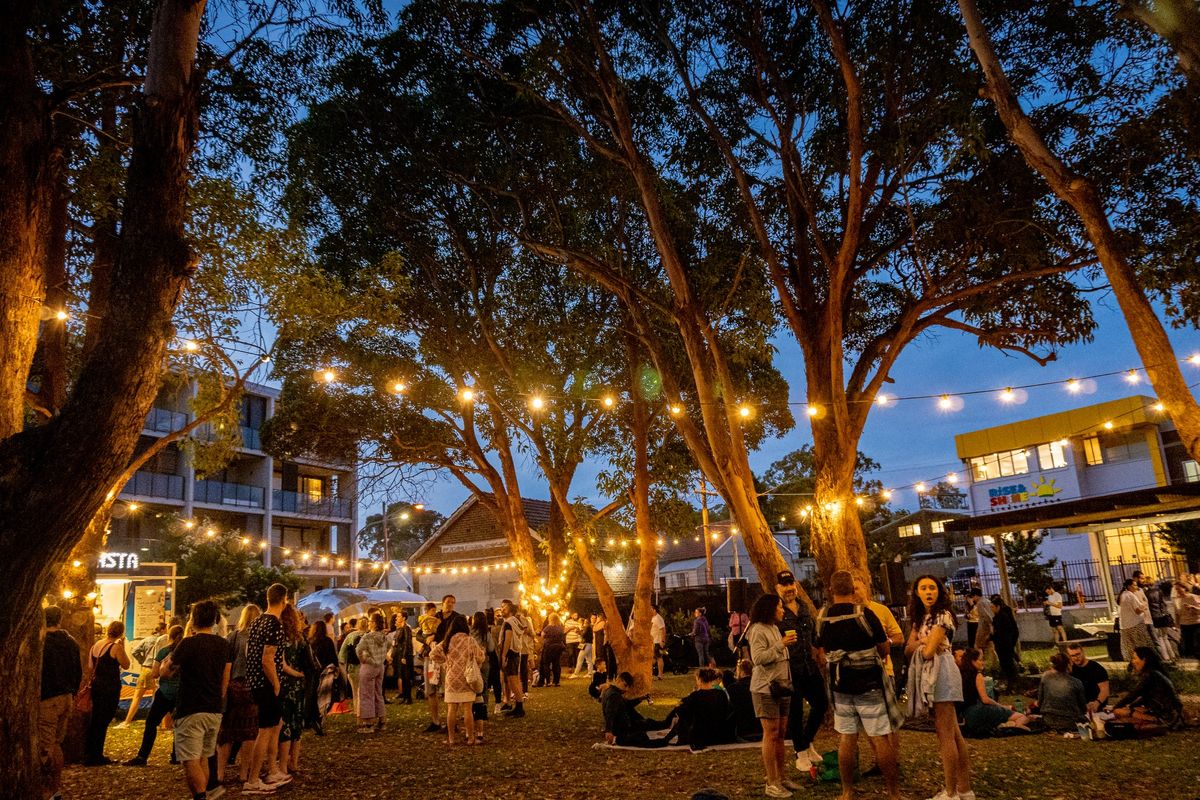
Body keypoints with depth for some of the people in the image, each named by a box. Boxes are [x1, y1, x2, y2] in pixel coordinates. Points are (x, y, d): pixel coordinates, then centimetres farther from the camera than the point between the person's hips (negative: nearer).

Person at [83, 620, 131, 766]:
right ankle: (96, 757, 5)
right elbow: (126, 665, -6)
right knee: (103, 721, 1)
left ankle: (89, 755, 25)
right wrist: (122, 647, -4)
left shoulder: (95, 645, 7)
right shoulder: (116, 647, -15)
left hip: (96, 685, 7)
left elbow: (91, 667, 13)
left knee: (95, 720, 17)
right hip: (110, 687, -7)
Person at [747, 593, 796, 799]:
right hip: (765, 688, -8)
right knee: (771, 734, -6)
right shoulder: (758, 630, -12)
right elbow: (758, 658, -21)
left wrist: (787, 644, 12)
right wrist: (781, 644, -20)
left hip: (781, 687, 8)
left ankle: (781, 778, 17)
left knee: (780, 733, 9)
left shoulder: (774, 628, 16)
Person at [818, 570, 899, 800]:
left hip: (840, 686, 4)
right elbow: (885, 649, -5)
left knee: (846, 738, 10)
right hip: (869, 685, -4)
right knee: (881, 738, 4)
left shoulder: (822, 618, 0)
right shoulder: (864, 613, -14)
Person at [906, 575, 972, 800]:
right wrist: (921, 641, -10)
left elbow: (928, 652, -17)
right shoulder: (921, 618, 16)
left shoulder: (942, 615, -11)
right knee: (953, 735, 11)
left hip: (941, 672, -9)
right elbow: (908, 650, 9)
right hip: (930, 675, 9)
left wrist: (926, 644, 4)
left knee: (945, 736, -4)